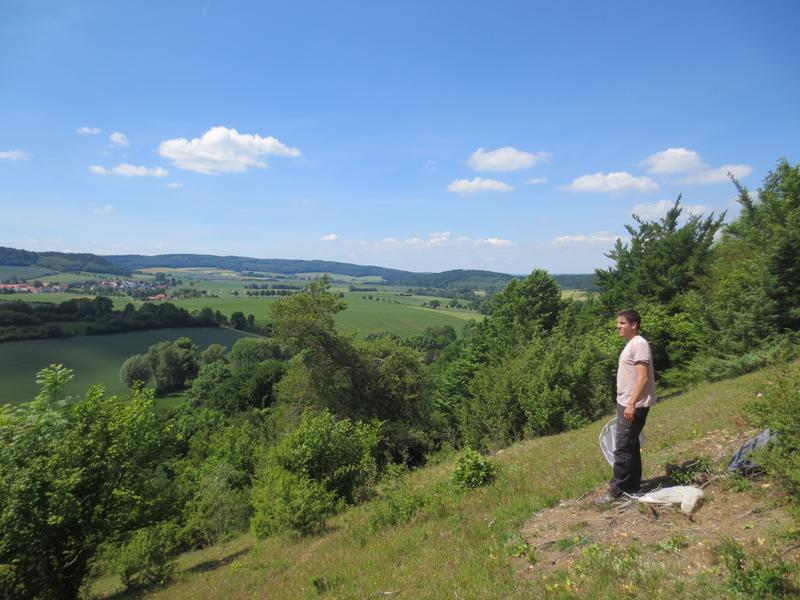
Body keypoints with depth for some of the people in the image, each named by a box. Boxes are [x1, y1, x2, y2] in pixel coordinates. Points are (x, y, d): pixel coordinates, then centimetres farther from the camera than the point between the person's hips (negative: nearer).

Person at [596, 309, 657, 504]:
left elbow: (643, 378, -22)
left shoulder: (639, 344, -16)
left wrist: (632, 404, -25)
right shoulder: (631, 344, 15)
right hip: (626, 403, 10)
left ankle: (616, 490, 4)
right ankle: (632, 485, 28)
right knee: (630, 447, 17)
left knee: (623, 449, -4)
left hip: (634, 405, -10)